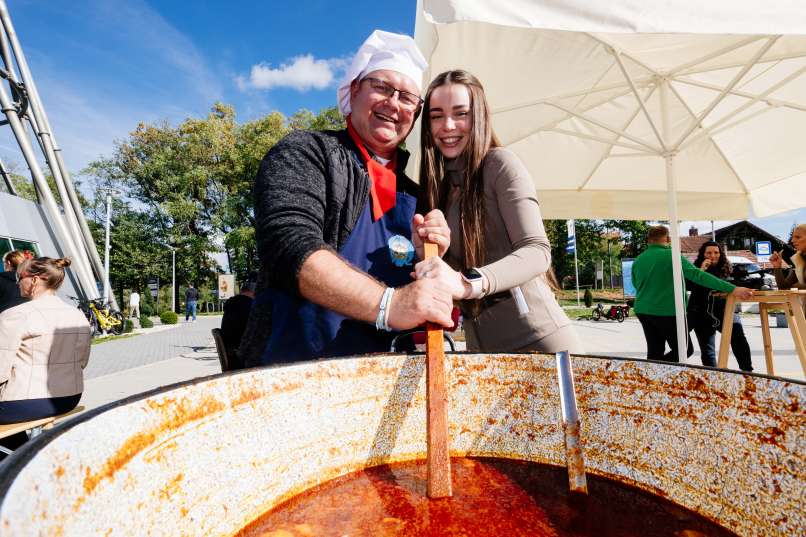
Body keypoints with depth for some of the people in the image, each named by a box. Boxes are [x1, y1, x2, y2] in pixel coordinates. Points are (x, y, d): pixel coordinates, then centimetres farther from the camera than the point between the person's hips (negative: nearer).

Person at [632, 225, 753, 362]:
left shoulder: (638, 260, 4)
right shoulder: (671, 256, -12)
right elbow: (697, 275, -21)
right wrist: (733, 289, -24)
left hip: (643, 311, 6)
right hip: (668, 312, -5)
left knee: (654, 352, 14)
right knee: (685, 349, 11)